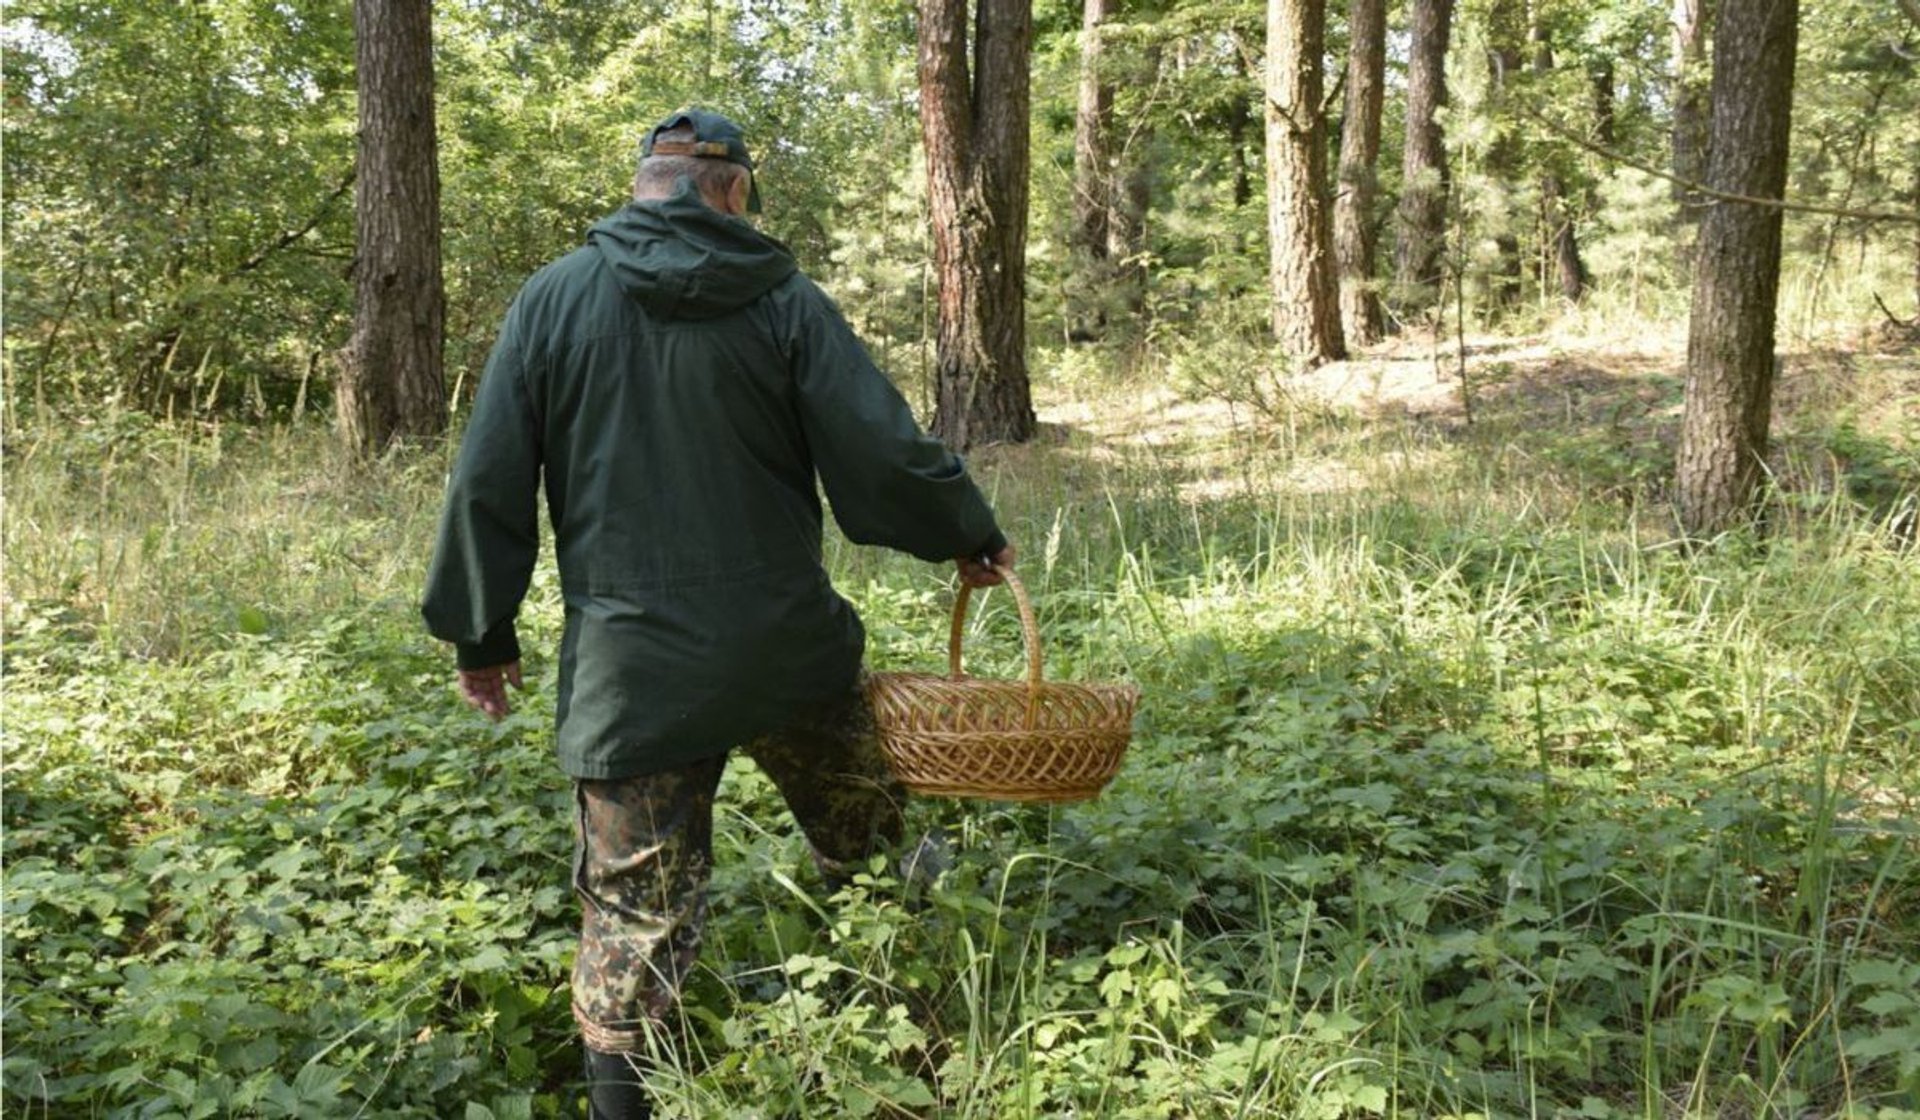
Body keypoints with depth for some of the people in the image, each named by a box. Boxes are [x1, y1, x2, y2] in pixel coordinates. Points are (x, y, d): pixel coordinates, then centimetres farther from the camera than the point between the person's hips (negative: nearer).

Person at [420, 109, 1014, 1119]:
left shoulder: (551, 300, 0)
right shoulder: (785, 300, -4)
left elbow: (486, 487, 0)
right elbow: (883, 456, -8)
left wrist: (480, 632, 11)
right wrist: (968, 535, 10)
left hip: (629, 669, 0)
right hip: (787, 653, 0)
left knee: (637, 905, 9)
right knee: (863, 842, 24)